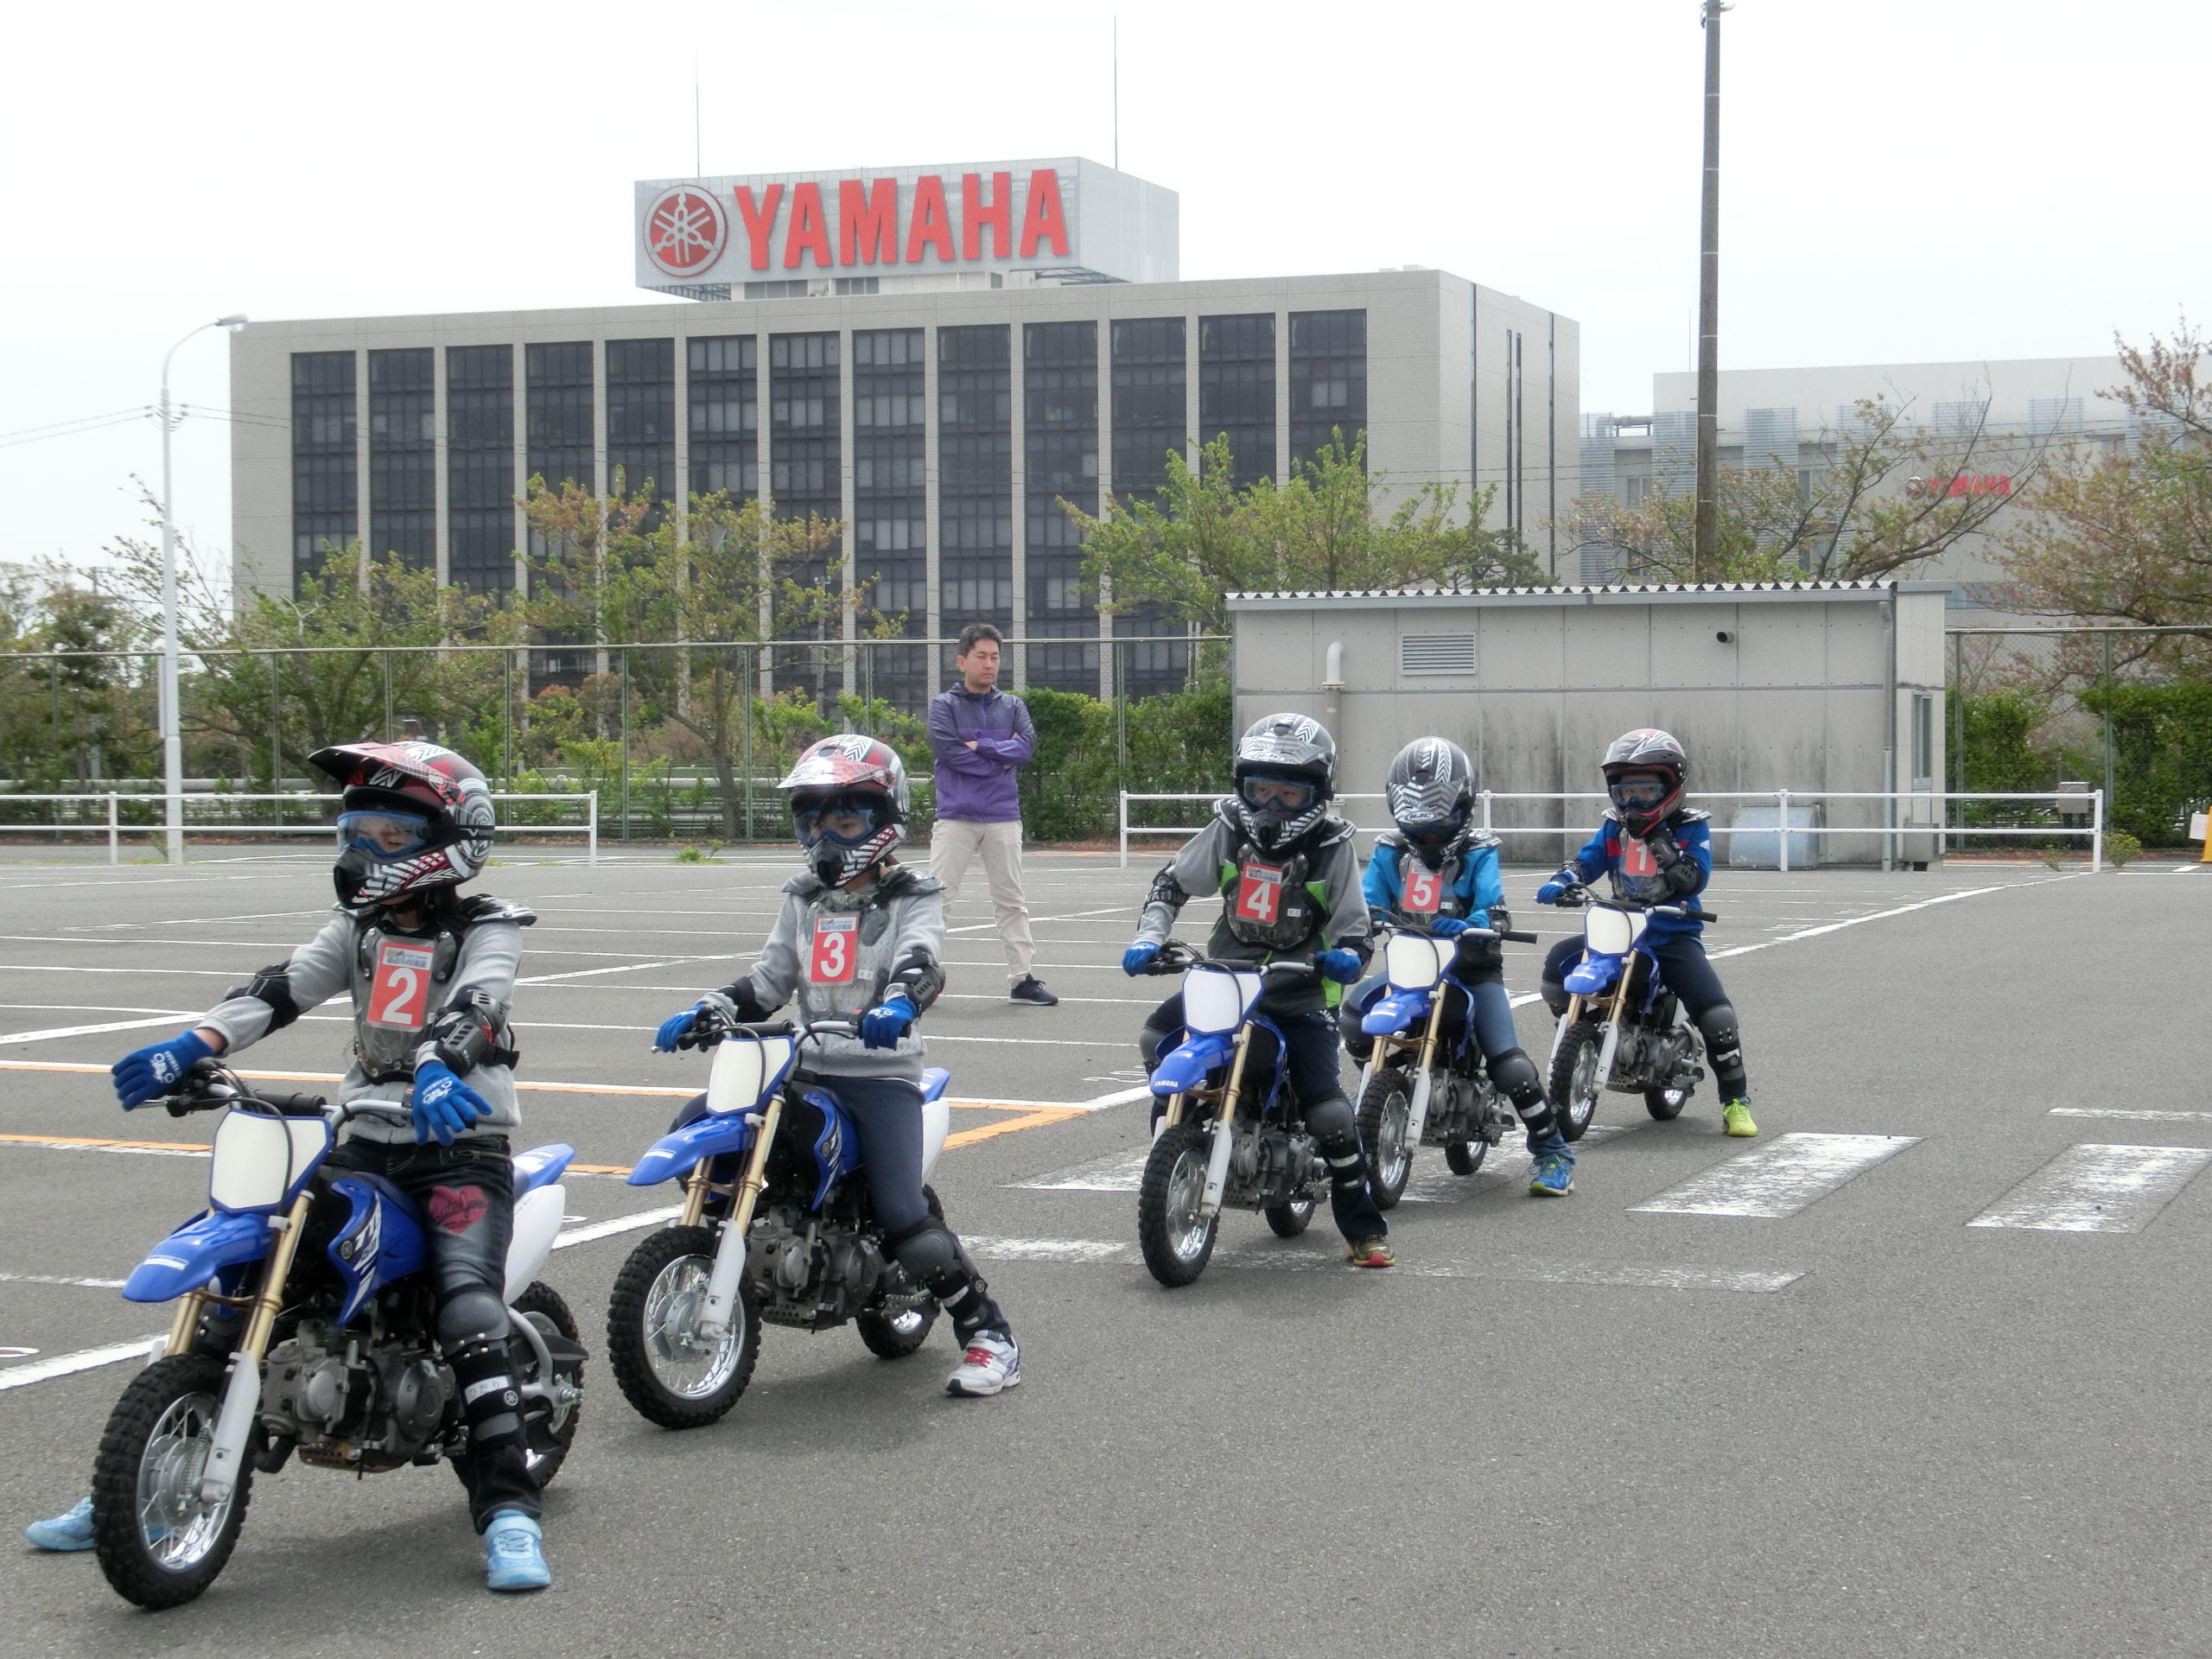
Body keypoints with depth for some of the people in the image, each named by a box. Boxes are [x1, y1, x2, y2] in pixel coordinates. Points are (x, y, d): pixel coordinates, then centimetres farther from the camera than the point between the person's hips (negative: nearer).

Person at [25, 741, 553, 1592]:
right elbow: (280, 990, 1)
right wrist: (188, 1048, -16)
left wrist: (439, 1070, -45)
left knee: (467, 1298, -29)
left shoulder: (485, 930, -3)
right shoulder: (358, 927, 15)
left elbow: (473, 1006, -23)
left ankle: (507, 1507, -28)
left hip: (459, 1143, -6)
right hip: (358, 1142, 6)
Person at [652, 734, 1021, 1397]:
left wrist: (898, 1001, -42)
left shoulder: (913, 900, 2)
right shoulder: (803, 900, 19)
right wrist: (703, 1012, -1)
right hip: (806, 1069, 6)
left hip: (883, 1074, -5)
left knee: (907, 1228, -19)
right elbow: (768, 983, 18)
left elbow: (919, 963, -18)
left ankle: (988, 1330, -2)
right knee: (694, 1127, -13)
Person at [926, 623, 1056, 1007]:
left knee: (1011, 902, 7)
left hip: (1004, 817, 3)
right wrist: (1002, 755, -8)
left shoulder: (1013, 706, 12)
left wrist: (979, 746, -12)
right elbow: (947, 750, -13)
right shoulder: (944, 705, 2)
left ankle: (1022, 978, 11)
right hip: (956, 816, -3)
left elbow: (1026, 746, -4)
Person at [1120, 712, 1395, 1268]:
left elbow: (1354, 926, -7)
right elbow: (1173, 882, 7)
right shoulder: (1228, 830, -1)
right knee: (1157, 1038, -18)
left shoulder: (1331, 847, -7)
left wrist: (1347, 956, -30)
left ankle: (1364, 1229, 2)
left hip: (1299, 993, -3)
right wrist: (1149, 936, -9)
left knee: (1329, 1112, -15)